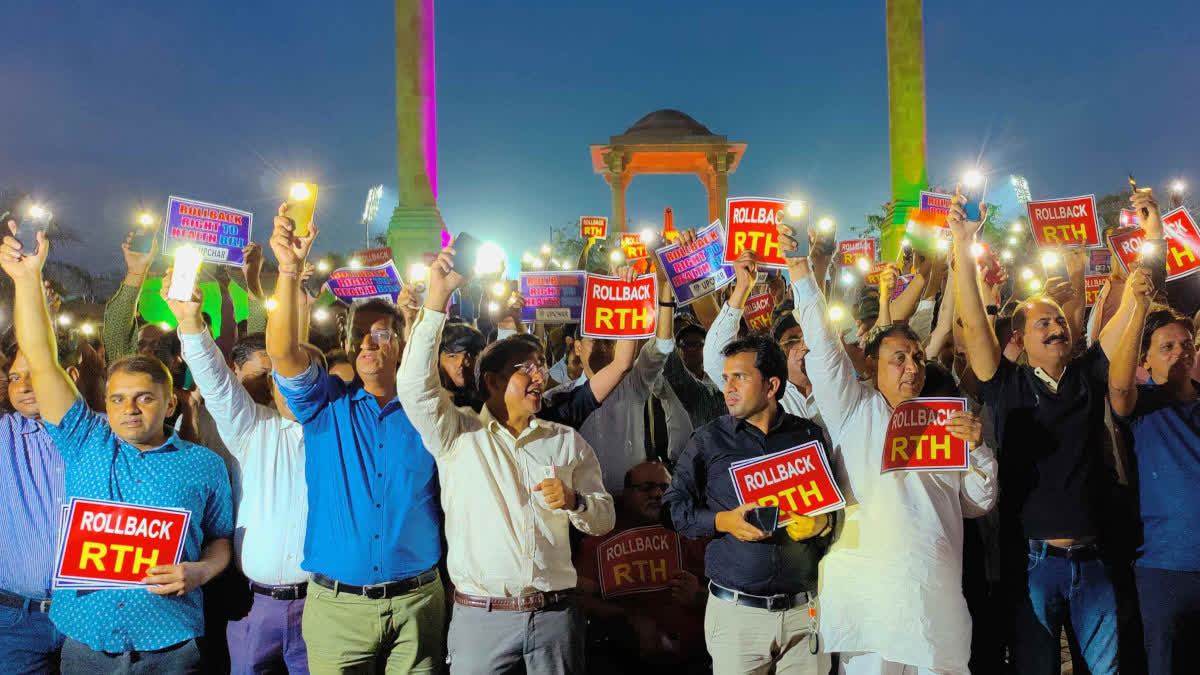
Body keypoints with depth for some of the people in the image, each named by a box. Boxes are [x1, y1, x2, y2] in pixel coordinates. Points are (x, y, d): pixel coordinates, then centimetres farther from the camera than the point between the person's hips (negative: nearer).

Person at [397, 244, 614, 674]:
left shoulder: (568, 442, 11)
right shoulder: (458, 434, 2)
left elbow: (603, 519, 13)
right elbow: (415, 387, -15)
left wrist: (573, 502, -10)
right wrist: (437, 298, -18)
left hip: (555, 614, 3)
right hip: (480, 617, -2)